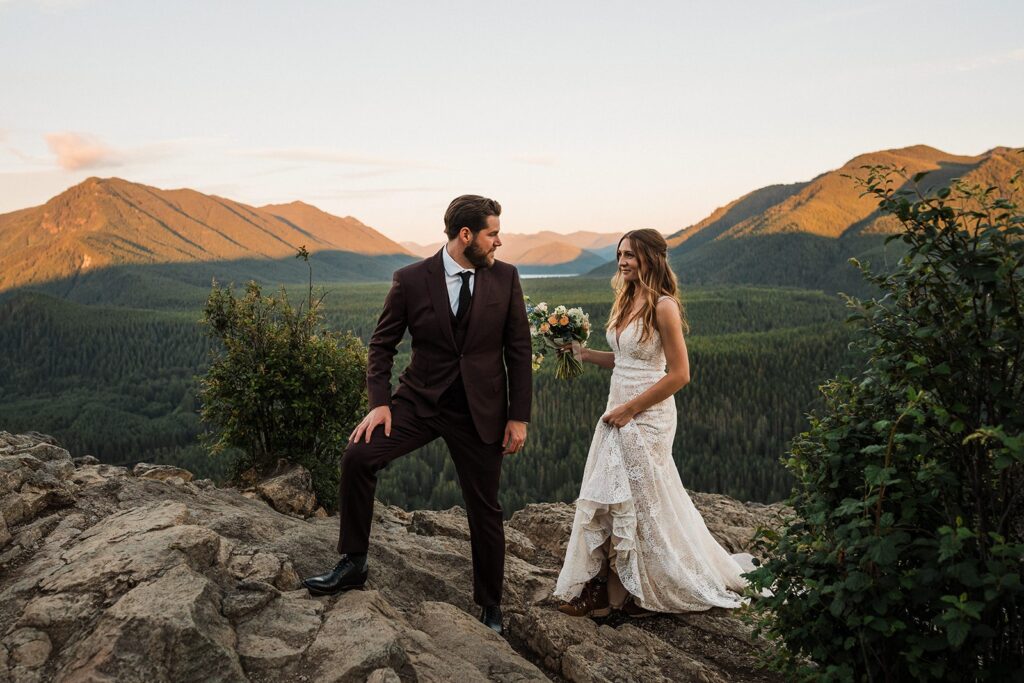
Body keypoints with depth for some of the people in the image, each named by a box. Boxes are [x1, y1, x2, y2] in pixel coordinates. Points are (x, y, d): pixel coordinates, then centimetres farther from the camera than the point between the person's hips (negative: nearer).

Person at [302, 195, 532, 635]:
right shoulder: (411, 280, -7)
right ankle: (354, 563, -3)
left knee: (484, 511, 8)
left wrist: (518, 417, -2)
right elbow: (382, 344, 1)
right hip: (420, 401, 0)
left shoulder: (505, 278, -3)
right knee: (358, 456, -20)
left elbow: (518, 350, 1)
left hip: (481, 411, 0)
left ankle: (490, 607, 27)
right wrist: (379, 401, -12)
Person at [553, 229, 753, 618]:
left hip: (647, 417, -8)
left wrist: (630, 409, -15)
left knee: (642, 502, 5)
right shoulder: (627, 301, 9)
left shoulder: (663, 306, -16)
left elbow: (679, 374, -18)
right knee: (605, 501, 9)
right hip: (619, 415, 8)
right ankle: (602, 589, 17)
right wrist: (584, 354, 8)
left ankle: (649, 593, 24)